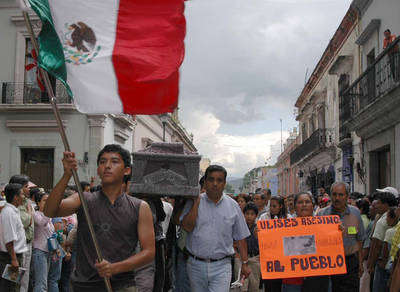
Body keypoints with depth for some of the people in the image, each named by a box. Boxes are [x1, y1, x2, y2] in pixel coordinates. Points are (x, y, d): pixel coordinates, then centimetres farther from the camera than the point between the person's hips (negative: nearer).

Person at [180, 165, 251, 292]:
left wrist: (245, 263, 7)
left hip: (221, 267, 0)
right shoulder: (194, 201, 2)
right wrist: (196, 202, -11)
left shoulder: (233, 206, 5)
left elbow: (241, 237, 9)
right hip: (196, 265, 1)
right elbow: (187, 227, -12)